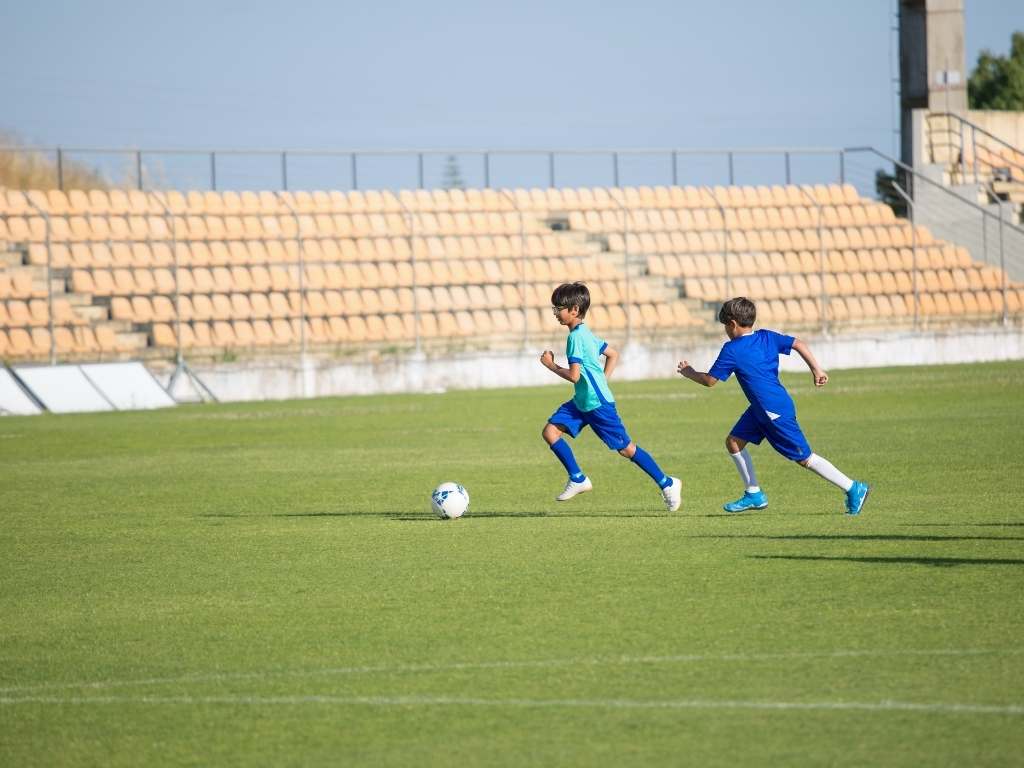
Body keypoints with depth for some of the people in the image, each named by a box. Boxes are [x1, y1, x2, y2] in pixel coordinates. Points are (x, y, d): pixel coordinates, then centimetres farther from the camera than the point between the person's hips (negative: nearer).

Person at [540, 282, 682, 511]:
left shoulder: (576, 337, -20)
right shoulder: (586, 334, 10)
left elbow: (574, 375, -25)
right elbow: (613, 355, 20)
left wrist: (550, 364, -11)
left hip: (598, 404, -10)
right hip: (582, 402, 10)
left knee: (625, 448, -1)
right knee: (550, 431, -1)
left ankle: (667, 484, 10)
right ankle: (578, 479, 5)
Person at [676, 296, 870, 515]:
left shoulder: (732, 350, -14)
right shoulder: (766, 337, 6)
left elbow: (710, 380, -7)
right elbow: (798, 343, -2)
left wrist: (690, 373, 11)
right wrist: (816, 370, -3)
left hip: (775, 412, -9)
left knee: (804, 458, -4)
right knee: (734, 441, 11)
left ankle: (853, 489, -1)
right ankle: (754, 495, 17)